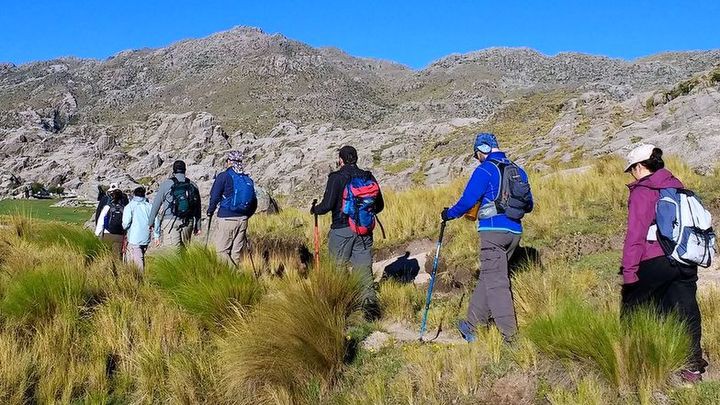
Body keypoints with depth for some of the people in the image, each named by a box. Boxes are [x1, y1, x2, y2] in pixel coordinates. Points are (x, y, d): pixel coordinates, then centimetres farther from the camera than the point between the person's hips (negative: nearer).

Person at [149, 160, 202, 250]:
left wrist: (151, 222, 12)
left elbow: (156, 204, 3)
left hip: (170, 222, -3)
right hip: (188, 222, 3)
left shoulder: (166, 184, 0)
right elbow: (198, 208, 11)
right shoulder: (193, 185, 9)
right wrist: (197, 226, 18)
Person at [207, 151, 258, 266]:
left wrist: (210, 211, 10)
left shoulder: (224, 176, -5)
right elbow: (254, 204, 14)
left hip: (227, 219, -5)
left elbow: (214, 197, -7)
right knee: (236, 251, 11)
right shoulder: (248, 179, 11)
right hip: (243, 220, 5)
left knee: (221, 250, -1)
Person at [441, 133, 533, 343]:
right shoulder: (518, 170, 13)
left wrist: (449, 214, 7)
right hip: (515, 232, 7)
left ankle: (511, 335, -4)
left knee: (496, 282, -3)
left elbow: (467, 201, -10)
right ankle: (472, 324, 22)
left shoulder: (485, 170, -8)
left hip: (493, 231, -7)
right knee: (487, 277, 15)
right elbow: (529, 205, 18)